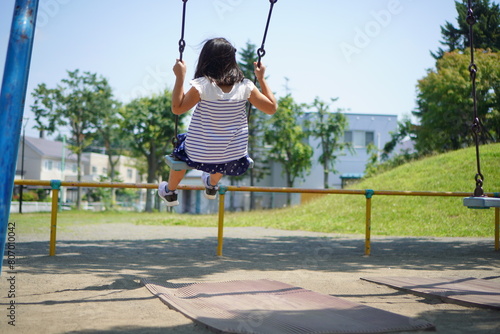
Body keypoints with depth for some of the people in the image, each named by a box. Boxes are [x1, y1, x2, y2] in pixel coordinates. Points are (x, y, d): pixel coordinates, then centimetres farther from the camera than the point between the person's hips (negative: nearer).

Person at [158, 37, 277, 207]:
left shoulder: (202, 86, -20)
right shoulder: (245, 87, -13)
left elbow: (177, 108, -12)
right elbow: (272, 107, -3)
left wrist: (180, 77, -9)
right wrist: (261, 78, 4)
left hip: (199, 156, -2)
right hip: (234, 158, 3)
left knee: (181, 146, 33)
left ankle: (170, 192, 52)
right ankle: (212, 186, 62)